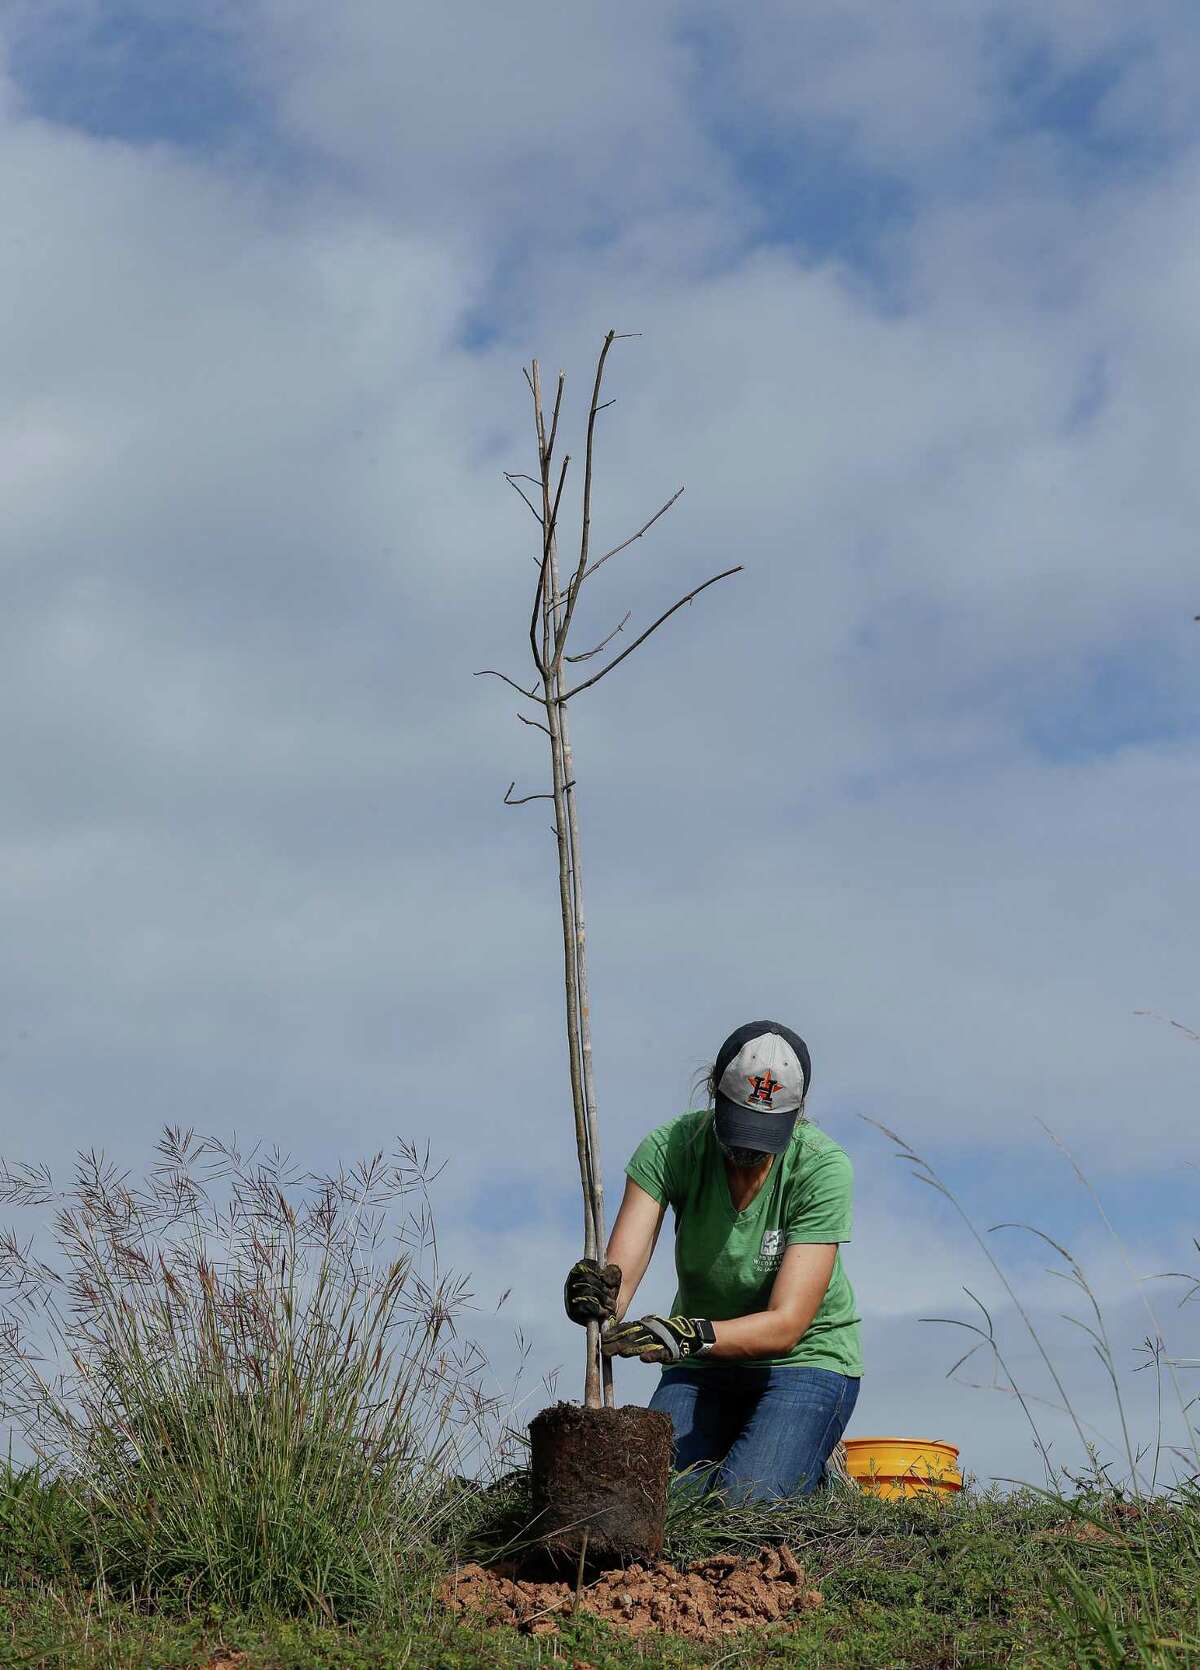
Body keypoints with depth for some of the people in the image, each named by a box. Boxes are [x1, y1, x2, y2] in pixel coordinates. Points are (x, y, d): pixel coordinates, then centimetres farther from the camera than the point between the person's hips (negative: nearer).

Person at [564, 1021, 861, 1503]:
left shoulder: (823, 1168, -24)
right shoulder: (670, 1147, -17)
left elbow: (786, 1325, -29)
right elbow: (620, 1277, -25)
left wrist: (691, 1335, -46)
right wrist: (598, 1297, -50)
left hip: (804, 1359, -2)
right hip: (702, 1363, 3)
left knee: (744, 1501, -26)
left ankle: (811, 1477, 8)